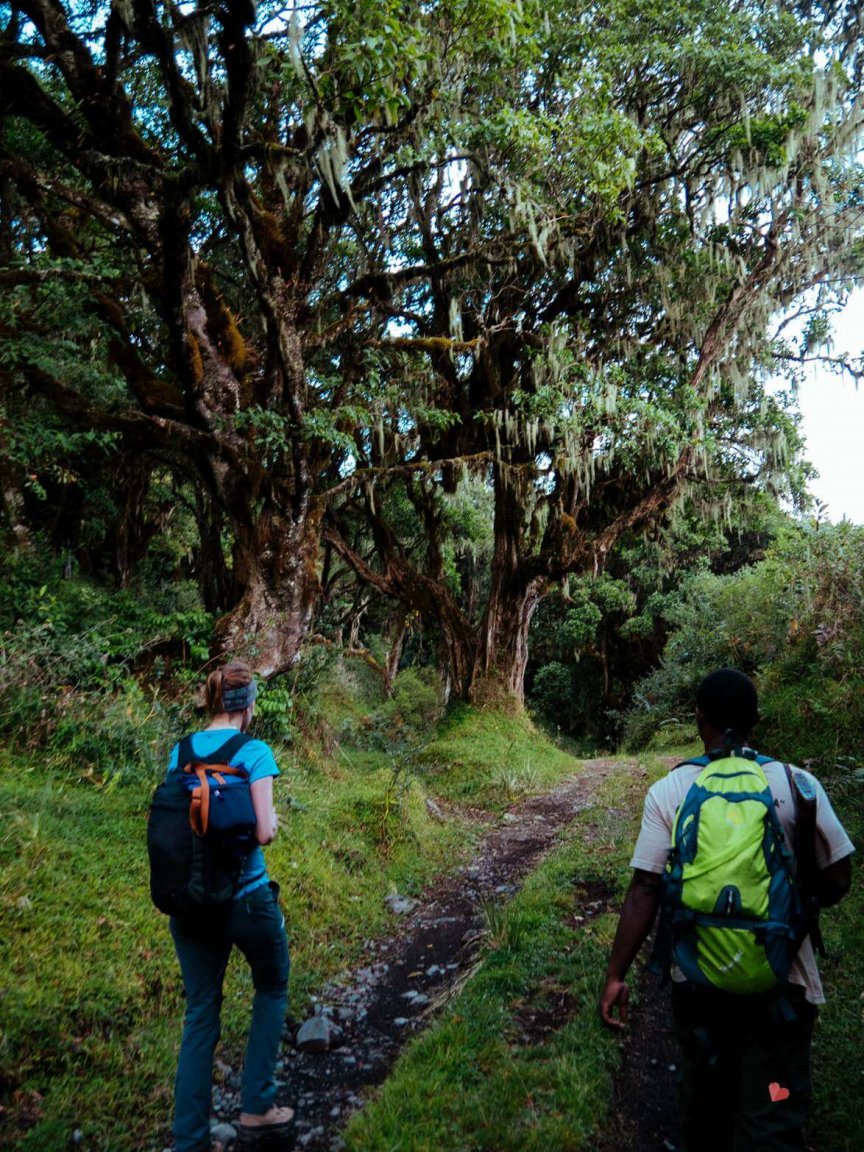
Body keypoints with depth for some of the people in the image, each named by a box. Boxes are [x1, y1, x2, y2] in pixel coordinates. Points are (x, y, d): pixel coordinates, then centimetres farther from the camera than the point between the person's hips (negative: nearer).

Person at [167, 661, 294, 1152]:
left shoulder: (180, 752, 1)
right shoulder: (254, 753, -15)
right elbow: (264, 832, -19)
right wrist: (273, 819, 2)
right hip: (247, 899, -4)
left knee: (200, 1014, 16)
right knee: (272, 991, 21)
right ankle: (257, 1110, 25)